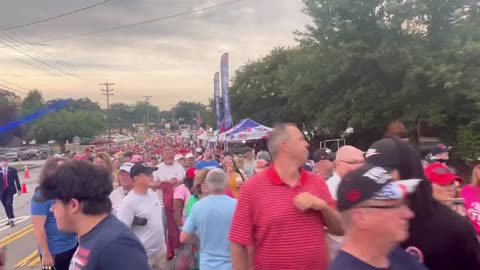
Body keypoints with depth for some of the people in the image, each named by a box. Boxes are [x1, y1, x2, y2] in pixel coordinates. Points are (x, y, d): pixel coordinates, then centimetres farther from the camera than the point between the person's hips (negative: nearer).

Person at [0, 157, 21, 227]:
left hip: (10, 190, -2)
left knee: (9, 204, -13)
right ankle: (9, 219, 22)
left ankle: (11, 219, -6)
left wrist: (19, 189, 6)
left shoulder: (12, 170, -1)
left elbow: (17, 180, 4)